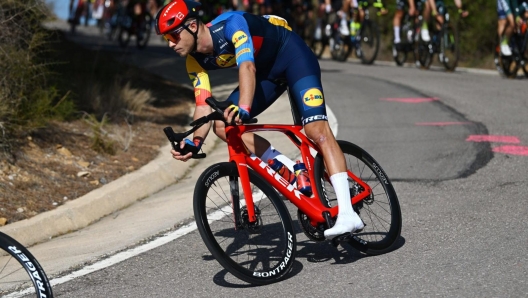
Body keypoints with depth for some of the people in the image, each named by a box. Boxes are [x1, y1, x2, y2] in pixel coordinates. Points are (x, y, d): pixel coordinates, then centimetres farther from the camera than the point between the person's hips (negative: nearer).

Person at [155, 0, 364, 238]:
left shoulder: (230, 24, -32)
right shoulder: (196, 61, -11)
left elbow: (247, 67, -46)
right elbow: (203, 105, -13)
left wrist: (243, 108, -61)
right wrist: (195, 141, -31)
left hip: (292, 53, -7)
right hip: (267, 71, 8)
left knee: (316, 129, -23)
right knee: (223, 126, -8)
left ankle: (348, 214, -29)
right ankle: (292, 171, -4)